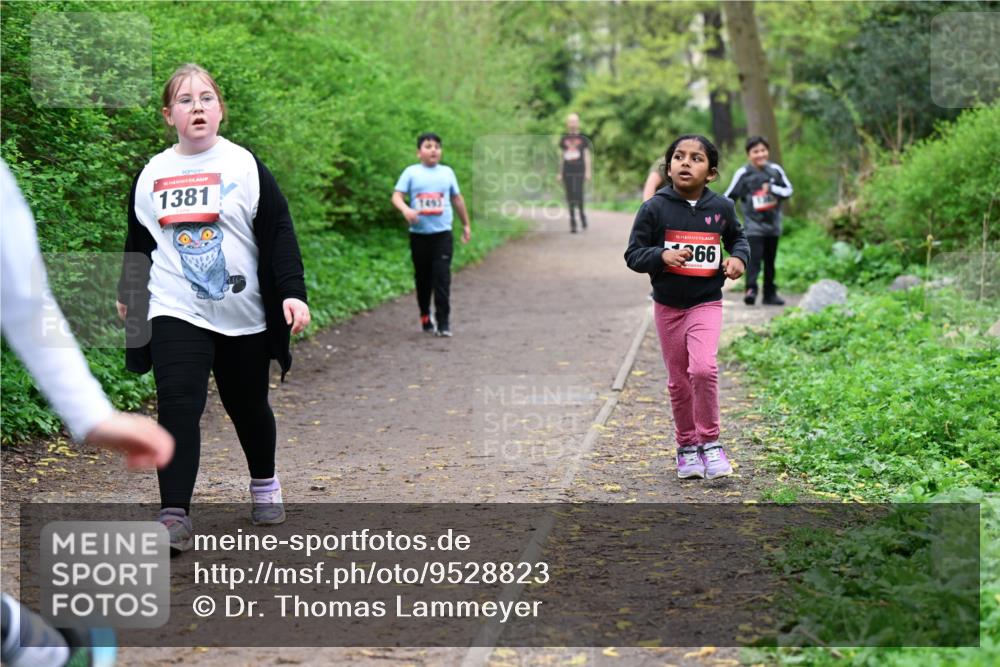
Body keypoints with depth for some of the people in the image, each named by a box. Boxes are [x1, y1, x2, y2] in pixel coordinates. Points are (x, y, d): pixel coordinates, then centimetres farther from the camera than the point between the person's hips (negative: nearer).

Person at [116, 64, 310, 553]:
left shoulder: (246, 167, -3)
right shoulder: (151, 174, 6)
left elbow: (279, 233, -6)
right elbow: (138, 241, 18)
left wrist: (292, 291, -15)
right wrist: (127, 294, 25)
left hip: (244, 315, -1)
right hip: (176, 313, 1)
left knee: (248, 406, 14)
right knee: (178, 406, -16)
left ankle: (265, 484, 40)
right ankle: (174, 516, -18)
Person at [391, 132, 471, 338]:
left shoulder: (447, 172, 8)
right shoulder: (411, 172, 2)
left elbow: (457, 199, 18)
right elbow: (397, 196, -6)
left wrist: (466, 224, 23)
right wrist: (405, 209, -27)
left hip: (442, 234, 0)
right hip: (419, 234, 0)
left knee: (442, 278, -8)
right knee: (422, 278, 10)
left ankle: (443, 322, -7)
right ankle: (425, 317, 26)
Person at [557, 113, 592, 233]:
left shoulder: (583, 139, 5)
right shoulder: (564, 139, 11)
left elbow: (587, 155, 5)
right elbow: (562, 157, 15)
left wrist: (588, 172, -1)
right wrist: (560, 173, 12)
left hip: (579, 171, -2)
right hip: (567, 172, 2)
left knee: (578, 194, -14)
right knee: (570, 197, 1)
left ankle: (582, 213, 13)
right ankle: (573, 222, 7)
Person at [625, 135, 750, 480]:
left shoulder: (721, 207, -2)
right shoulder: (654, 208, -8)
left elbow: (737, 236, 18)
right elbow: (633, 255, -5)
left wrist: (739, 257, -3)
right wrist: (662, 256, -23)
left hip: (706, 303, -1)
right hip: (668, 306, 1)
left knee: (704, 367, -21)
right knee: (679, 381, 9)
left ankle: (709, 442, -4)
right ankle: (686, 446, 26)